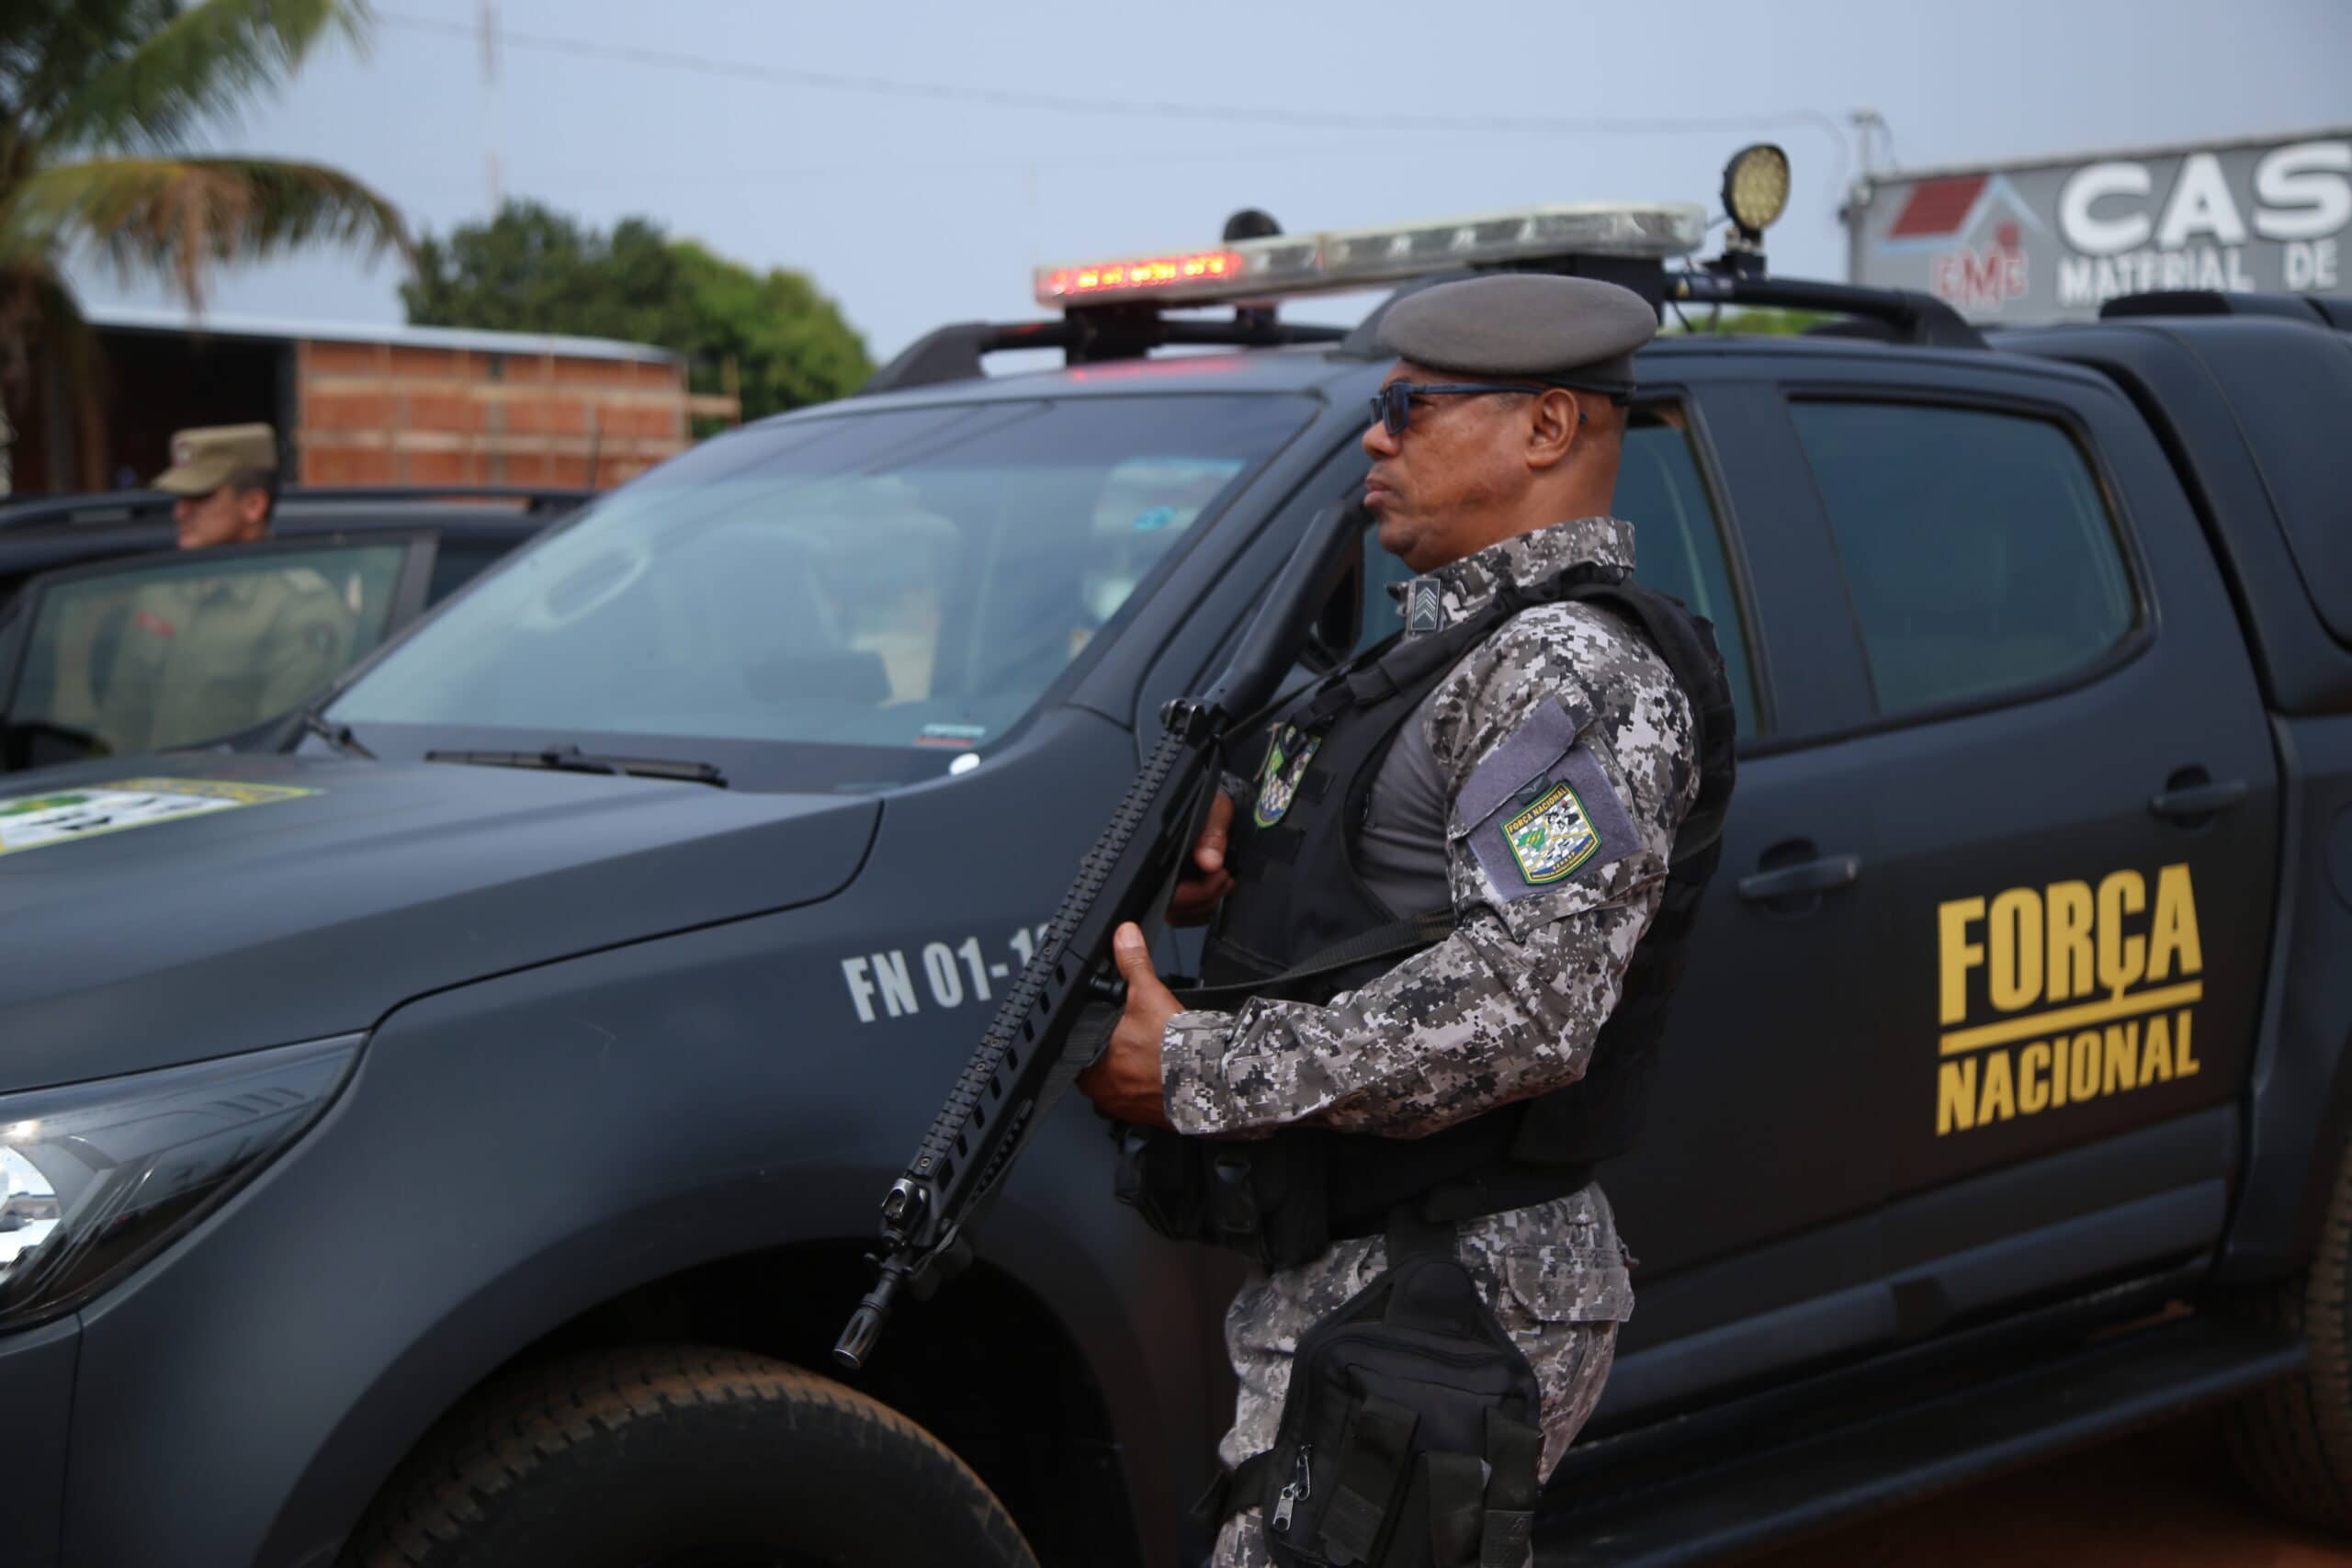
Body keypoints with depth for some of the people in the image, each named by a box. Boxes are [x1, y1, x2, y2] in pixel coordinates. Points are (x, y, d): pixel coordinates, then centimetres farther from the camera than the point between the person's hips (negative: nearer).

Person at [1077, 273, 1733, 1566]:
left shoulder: (1574, 672, -16)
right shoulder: (1460, 644, 18)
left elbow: (1528, 1001, -28)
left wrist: (1196, 1072, -24)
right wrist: (1221, 859, 2)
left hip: (1448, 1307, -10)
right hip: (1350, 1269, 10)